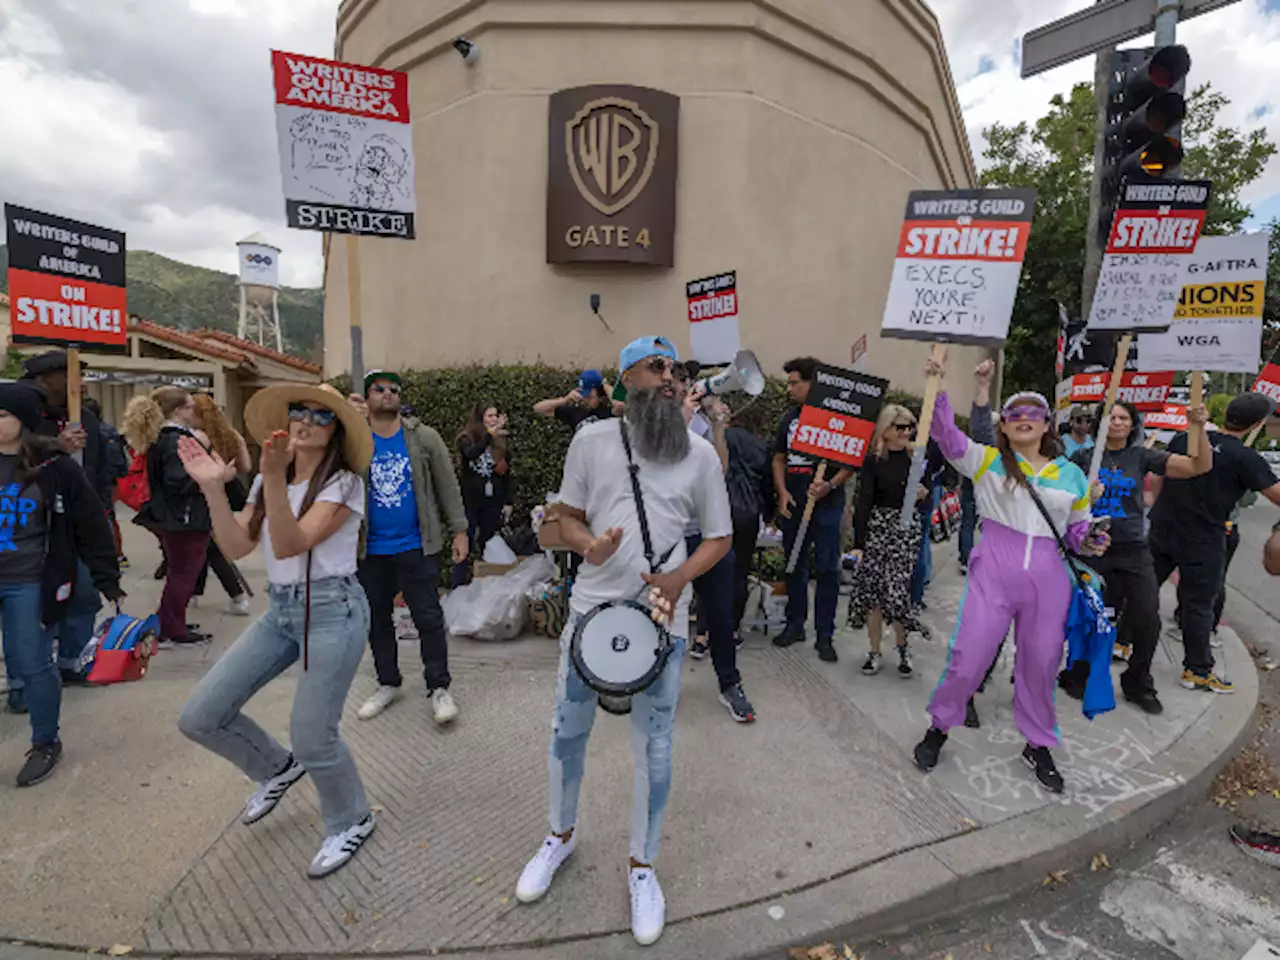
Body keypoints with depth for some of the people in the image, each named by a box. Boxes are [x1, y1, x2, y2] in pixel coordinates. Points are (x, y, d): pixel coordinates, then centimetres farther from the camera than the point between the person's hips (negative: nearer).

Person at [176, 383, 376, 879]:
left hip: (332, 610, -7)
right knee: (199, 717, 5)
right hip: (278, 610, 7)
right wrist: (213, 487, -9)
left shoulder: (344, 484, -10)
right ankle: (278, 768, 34)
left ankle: (352, 821, 25)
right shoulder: (267, 481, 10)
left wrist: (274, 477, -31)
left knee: (311, 737, -5)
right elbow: (236, 546, 0)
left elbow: (289, 545, -21)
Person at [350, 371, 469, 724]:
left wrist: (459, 530, -4)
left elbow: (447, 485, -1)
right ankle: (388, 684, 34)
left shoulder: (424, 437, -3)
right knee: (377, 621, 16)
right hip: (370, 550, 3)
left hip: (416, 548, -2)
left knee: (429, 619, 2)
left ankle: (439, 688, 15)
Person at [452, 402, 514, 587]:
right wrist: (490, 434, -39)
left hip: (493, 502, 2)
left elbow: (507, 474, 10)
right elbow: (471, 454, -27)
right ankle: (458, 589, 6)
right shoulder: (466, 439, -3)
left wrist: (508, 502, 6)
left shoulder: (502, 442, 6)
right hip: (470, 502, -2)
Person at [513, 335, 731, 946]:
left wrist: (680, 577, -14)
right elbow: (569, 518, 7)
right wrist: (589, 545, -16)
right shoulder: (591, 440, 0)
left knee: (653, 746, 10)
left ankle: (642, 867, 34)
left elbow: (719, 538, 4)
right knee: (567, 730, 15)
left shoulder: (700, 453, -1)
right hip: (591, 609, 1)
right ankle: (561, 835, 43)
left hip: (662, 619, 0)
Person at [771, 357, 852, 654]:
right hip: (792, 505, 5)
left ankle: (824, 635, 10)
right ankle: (795, 624, 26)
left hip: (826, 506, -5)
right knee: (794, 567, 13)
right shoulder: (789, 418, 12)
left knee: (827, 570, 0)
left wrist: (831, 485, -20)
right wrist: (782, 491, 1)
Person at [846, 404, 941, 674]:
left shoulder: (920, 458, 4)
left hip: (908, 530, 0)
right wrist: (858, 544, -10)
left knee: (898, 590, -5)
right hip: (877, 527, 0)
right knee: (871, 590, 2)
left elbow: (927, 507, 12)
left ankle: (903, 647, 20)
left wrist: (924, 495, -12)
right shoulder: (873, 461, -1)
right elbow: (864, 503, -5)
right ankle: (875, 652, 18)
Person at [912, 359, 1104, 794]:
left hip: (1048, 576, 3)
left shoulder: (1072, 474, 11)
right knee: (969, 655, -2)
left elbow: (1077, 528, 19)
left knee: (1041, 662, 12)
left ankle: (1038, 745, 35)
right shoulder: (987, 460, 3)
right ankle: (939, 727, 22)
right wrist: (938, 391, -25)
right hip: (993, 570, -2)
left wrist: (1092, 540, -3)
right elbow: (948, 436, -13)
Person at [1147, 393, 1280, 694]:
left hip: (1162, 531, 4)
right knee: (1199, 606, 8)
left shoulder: (1183, 439, 0)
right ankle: (1197, 670, 20)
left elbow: (1156, 482, 9)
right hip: (1202, 542, -4)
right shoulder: (1245, 458, -14)